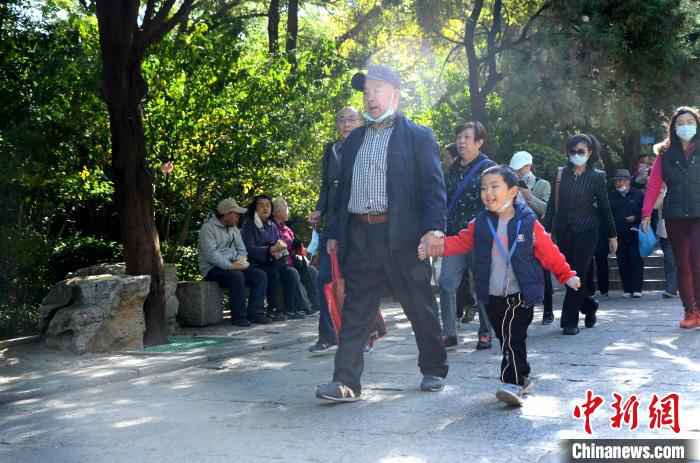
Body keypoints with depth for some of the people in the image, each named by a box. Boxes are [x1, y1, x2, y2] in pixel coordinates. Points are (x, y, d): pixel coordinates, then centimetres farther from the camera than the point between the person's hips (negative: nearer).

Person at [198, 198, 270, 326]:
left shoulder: (234, 228, 18)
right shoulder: (208, 228, -9)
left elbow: (241, 249, 16)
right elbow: (211, 254, -20)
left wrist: (241, 260, -8)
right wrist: (230, 266, -27)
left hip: (233, 266, 8)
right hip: (213, 268, -8)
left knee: (260, 275, -10)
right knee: (237, 276, -35)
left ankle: (255, 313, -11)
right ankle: (238, 316, -24)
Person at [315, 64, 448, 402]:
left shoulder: (418, 137, 2)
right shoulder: (354, 140, 18)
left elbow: (433, 186, -5)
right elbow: (343, 189, 19)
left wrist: (433, 227, -17)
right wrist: (335, 233, 13)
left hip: (402, 235, -4)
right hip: (360, 235, 4)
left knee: (420, 308, 7)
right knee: (355, 310, -1)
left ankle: (434, 371, 24)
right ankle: (347, 382, -3)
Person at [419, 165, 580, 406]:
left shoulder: (528, 223, -6)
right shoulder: (480, 223, 4)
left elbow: (549, 252, 0)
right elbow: (461, 242, 4)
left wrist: (567, 275, 3)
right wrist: (436, 247, -12)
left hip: (520, 294, -4)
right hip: (492, 296, 5)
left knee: (513, 337, -12)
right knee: (505, 337, 13)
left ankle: (512, 383, -11)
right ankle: (522, 377, 29)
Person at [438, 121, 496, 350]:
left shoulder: (488, 167, -3)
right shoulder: (454, 169, 14)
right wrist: (443, 230, 13)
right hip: (455, 236, 5)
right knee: (446, 282, -3)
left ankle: (486, 332, 15)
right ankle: (449, 333, 2)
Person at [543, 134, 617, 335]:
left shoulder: (596, 177, 0)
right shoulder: (561, 174, 6)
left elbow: (604, 207, 4)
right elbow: (552, 204, 7)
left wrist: (612, 235, 6)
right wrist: (546, 229, 2)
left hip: (586, 231, -3)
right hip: (563, 231, 3)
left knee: (577, 274, -8)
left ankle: (570, 322, -3)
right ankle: (589, 307, 30)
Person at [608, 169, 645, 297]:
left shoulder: (638, 195, 3)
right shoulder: (611, 196, 11)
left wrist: (636, 218, -12)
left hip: (635, 235, -3)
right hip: (619, 235, 3)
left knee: (636, 261, -5)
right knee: (622, 263, 3)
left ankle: (636, 289, -2)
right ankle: (627, 289, 9)